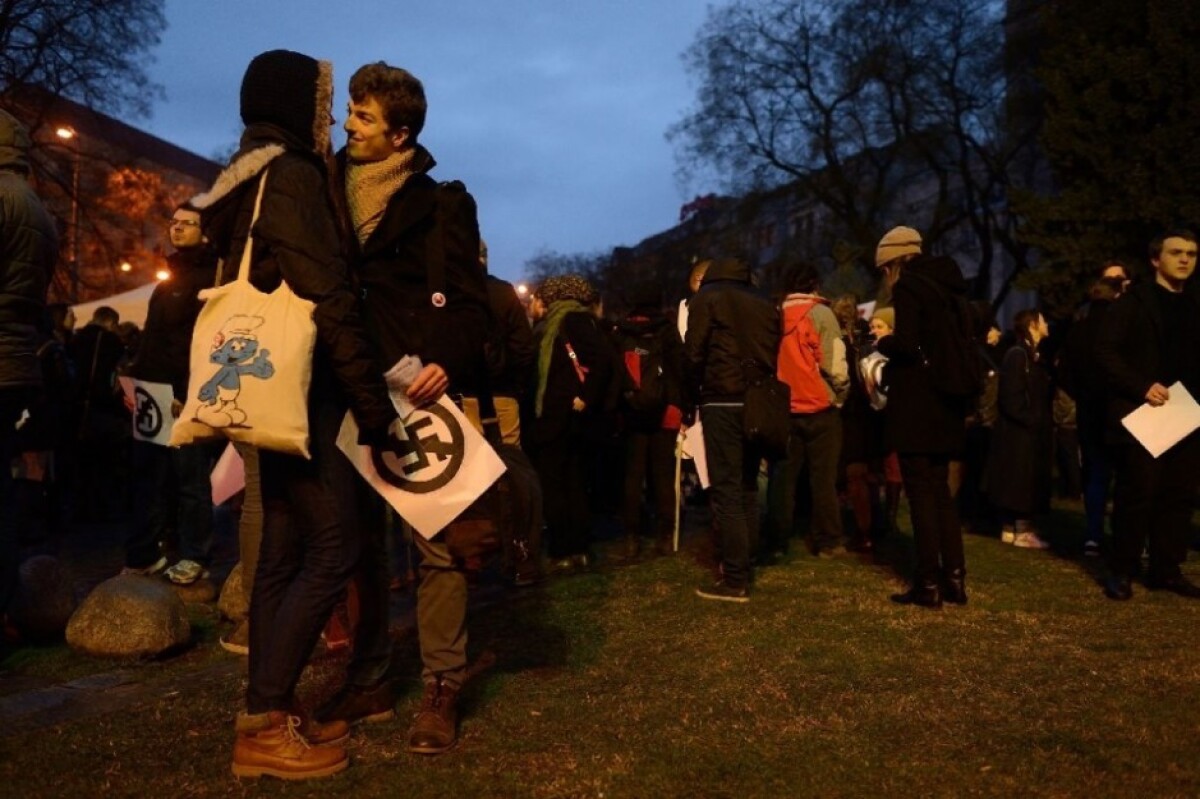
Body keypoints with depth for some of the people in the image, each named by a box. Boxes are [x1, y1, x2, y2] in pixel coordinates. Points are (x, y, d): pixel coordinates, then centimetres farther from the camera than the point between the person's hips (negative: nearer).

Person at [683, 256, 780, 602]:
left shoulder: (706, 297, 5)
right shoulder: (764, 303, 18)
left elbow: (694, 354, -3)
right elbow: (775, 355, 13)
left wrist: (691, 401, 5)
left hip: (722, 402, -6)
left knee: (726, 489, -6)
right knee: (747, 486, 14)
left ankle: (734, 579, -7)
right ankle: (744, 566, 19)